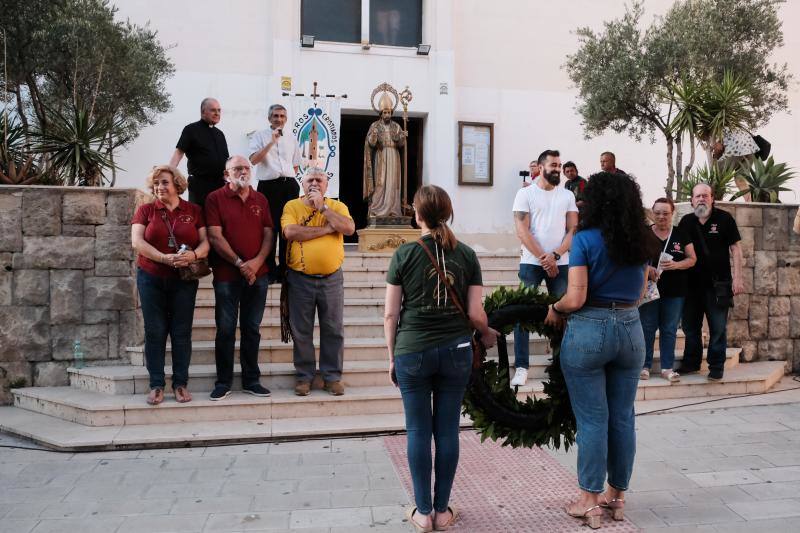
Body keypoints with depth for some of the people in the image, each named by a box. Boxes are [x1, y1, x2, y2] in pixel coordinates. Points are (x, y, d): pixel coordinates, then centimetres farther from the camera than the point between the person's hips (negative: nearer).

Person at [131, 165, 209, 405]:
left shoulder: (194, 211, 6)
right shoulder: (145, 210, 5)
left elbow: (205, 242, 1)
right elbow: (137, 241, -7)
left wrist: (193, 255, -21)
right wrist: (165, 258, -20)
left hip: (184, 279, 0)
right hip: (151, 277, 0)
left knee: (182, 331, 3)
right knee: (154, 331, 2)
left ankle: (181, 383, 13)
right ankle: (156, 385, 10)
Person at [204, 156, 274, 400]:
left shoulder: (260, 200, 12)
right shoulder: (215, 198, 0)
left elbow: (268, 234, 7)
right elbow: (215, 236, -8)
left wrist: (257, 261, -9)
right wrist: (239, 263, -13)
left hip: (258, 274, 4)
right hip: (226, 275, -3)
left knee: (252, 329, 9)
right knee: (226, 329, 1)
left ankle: (251, 380, 18)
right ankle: (223, 382, 12)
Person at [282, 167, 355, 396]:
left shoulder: (337, 206, 6)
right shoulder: (292, 206, 2)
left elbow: (349, 228, -13)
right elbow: (290, 232, -17)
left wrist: (322, 207, -13)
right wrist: (326, 228, -13)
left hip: (331, 278, 1)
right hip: (300, 279, -1)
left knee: (333, 330, 6)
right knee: (301, 331, 7)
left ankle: (332, 376, 18)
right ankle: (303, 375, 20)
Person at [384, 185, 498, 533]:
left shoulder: (404, 254, -3)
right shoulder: (466, 255, 1)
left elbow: (390, 314, -2)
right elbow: (475, 314, 0)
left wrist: (392, 357, 9)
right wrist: (488, 335, 21)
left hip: (412, 353, -1)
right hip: (456, 352, 2)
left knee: (418, 432, 7)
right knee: (447, 431, 9)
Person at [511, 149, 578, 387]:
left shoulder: (567, 196, 9)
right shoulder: (526, 193, 0)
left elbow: (573, 230, 4)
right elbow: (522, 231, -7)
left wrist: (555, 255, -11)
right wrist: (544, 259, -11)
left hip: (561, 264, 3)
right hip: (532, 263, -3)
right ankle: (521, 366, -1)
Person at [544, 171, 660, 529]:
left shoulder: (585, 239, -11)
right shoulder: (641, 241, 7)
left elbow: (575, 299, -16)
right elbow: (638, 294, 15)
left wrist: (554, 309, 3)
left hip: (589, 330, -5)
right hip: (630, 329, 6)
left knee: (592, 419, 2)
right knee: (622, 418, 13)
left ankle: (590, 501, 12)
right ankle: (617, 496, 26)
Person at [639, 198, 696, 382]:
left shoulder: (681, 235, 5)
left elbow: (692, 259, 5)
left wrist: (676, 265, -15)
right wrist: (646, 268, -18)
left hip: (674, 292, 2)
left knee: (669, 330, 7)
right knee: (647, 328, 2)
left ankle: (667, 368, 15)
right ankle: (645, 366, 11)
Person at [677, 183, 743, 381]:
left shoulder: (724, 218, -3)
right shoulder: (686, 221, 7)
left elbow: (735, 248, -3)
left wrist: (737, 277, -9)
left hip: (718, 283, -4)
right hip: (692, 283, 4)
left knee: (718, 327, 4)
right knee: (690, 325, 11)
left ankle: (716, 366, 14)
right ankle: (691, 363, 24)